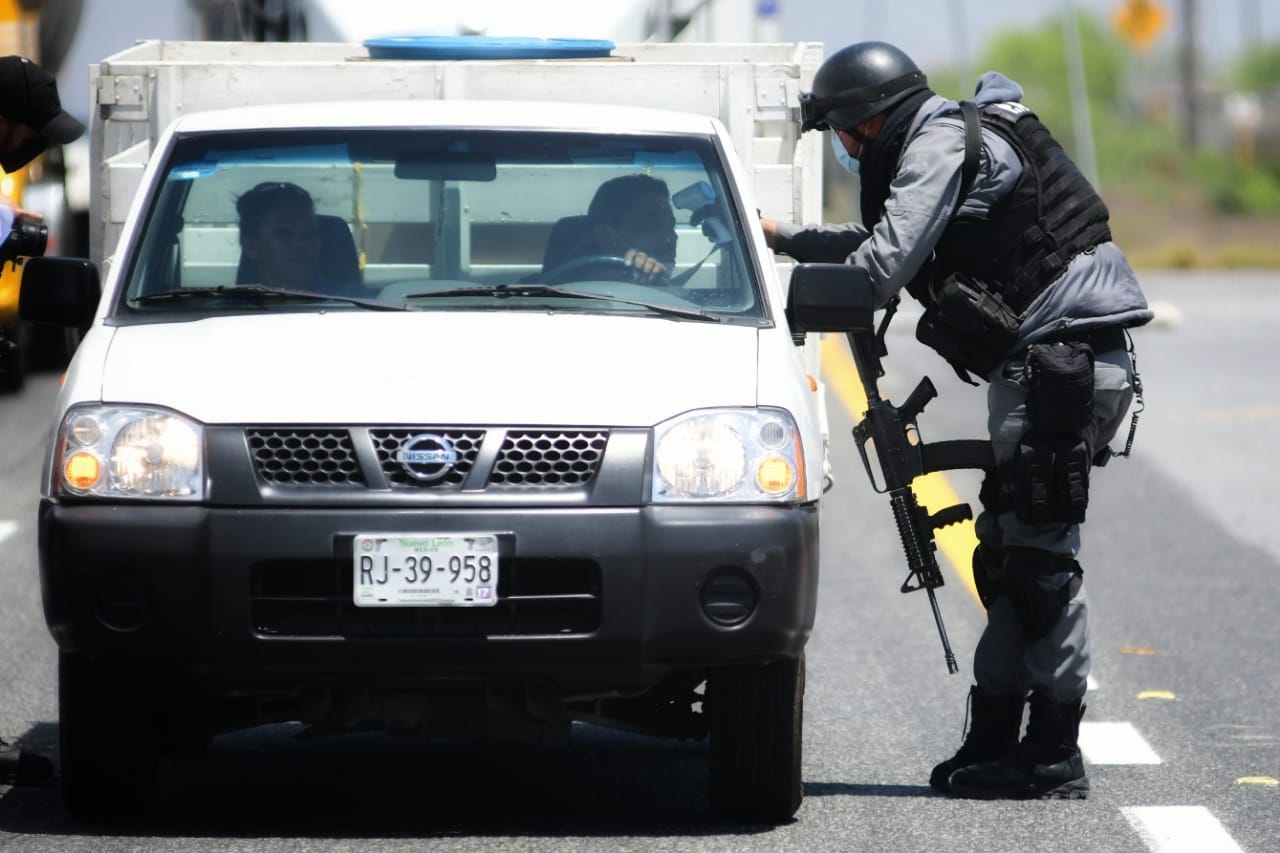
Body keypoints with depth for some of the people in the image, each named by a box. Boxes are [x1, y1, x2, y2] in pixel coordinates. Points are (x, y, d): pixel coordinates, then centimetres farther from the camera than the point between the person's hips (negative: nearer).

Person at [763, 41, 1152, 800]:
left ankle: (1053, 757, -7)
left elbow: (882, 268, -17)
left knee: (1040, 556, -9)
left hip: (1065, 360, -10)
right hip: (1047, 366, 10)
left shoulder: (941, 145, -9)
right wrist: (785, 238, 39)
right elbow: (891, 248, 37)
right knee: (1011, 554, 12)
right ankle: (995, 740, 15)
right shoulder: (951, 145, 22)